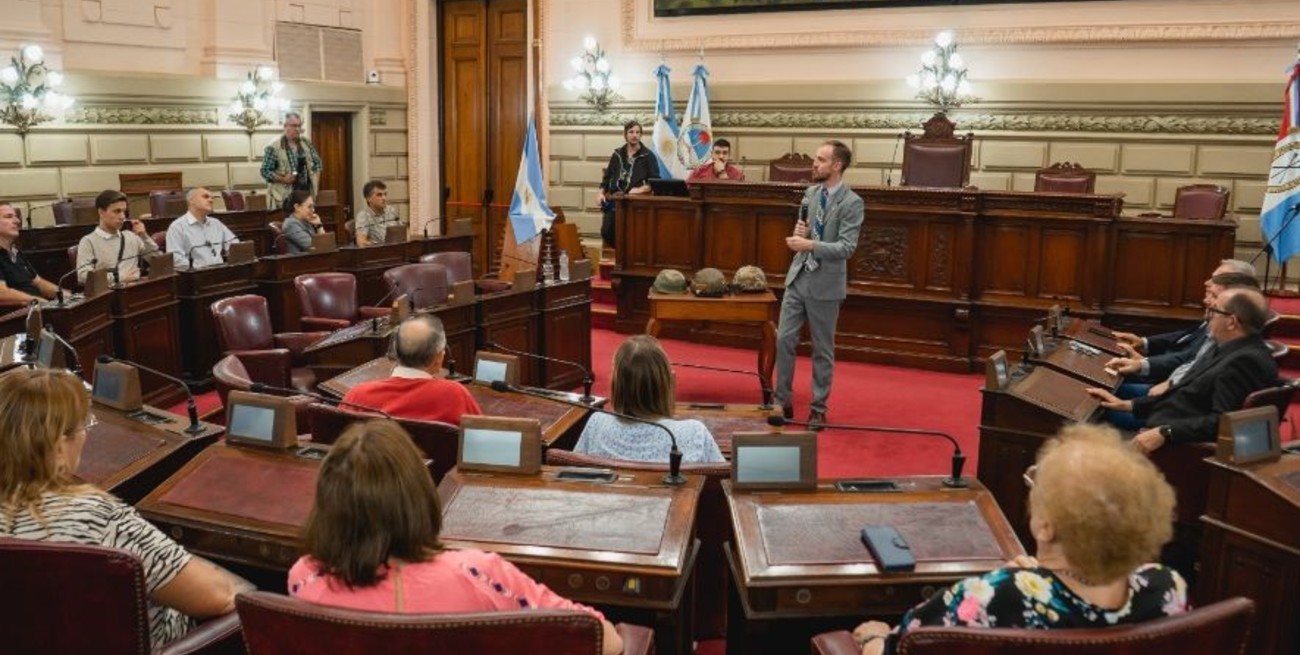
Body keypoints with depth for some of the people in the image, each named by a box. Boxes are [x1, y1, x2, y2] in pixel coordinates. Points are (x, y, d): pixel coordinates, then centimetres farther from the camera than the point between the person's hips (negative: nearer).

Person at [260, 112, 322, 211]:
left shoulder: (306, 143, 9)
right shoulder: (273, 147, -8)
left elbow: (317, 162, 19)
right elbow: (265, 171, -8)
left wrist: (315, 180, 6)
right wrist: (282, 179, -21)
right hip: (284, 197, -5)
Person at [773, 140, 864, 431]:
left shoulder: (852, 203, -13)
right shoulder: (811, 192, 7)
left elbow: (846, 248, -20)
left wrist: (810, 244, -29)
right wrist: (799, 232, -5)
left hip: (825, 283, -5)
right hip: (798, 277, 6)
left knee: (822, 349, 7)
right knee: (784, 339, 4)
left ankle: (818, 408, 20)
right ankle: (782, 402, 17)